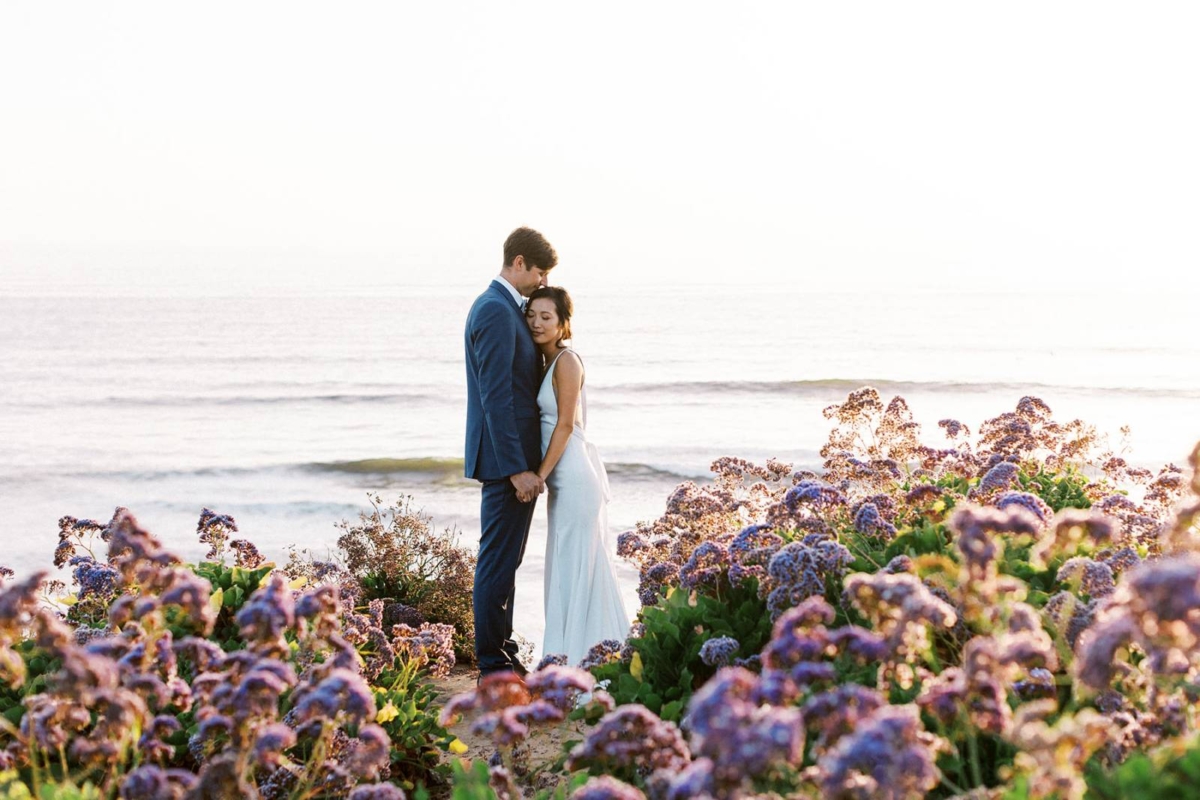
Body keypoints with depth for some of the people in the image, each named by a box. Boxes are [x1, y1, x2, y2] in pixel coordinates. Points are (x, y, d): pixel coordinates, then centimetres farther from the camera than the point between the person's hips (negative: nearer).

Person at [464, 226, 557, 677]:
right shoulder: (496, 312, -17)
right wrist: (517, 469, -23)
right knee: (499, 560, -4)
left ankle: (501, 649, 23)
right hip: (507, 456, -11)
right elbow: (496, 397, -22)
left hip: (514, 456, 11)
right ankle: (493, 661, 1)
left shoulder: (500, 307, 16)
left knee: (504, 558, 15)